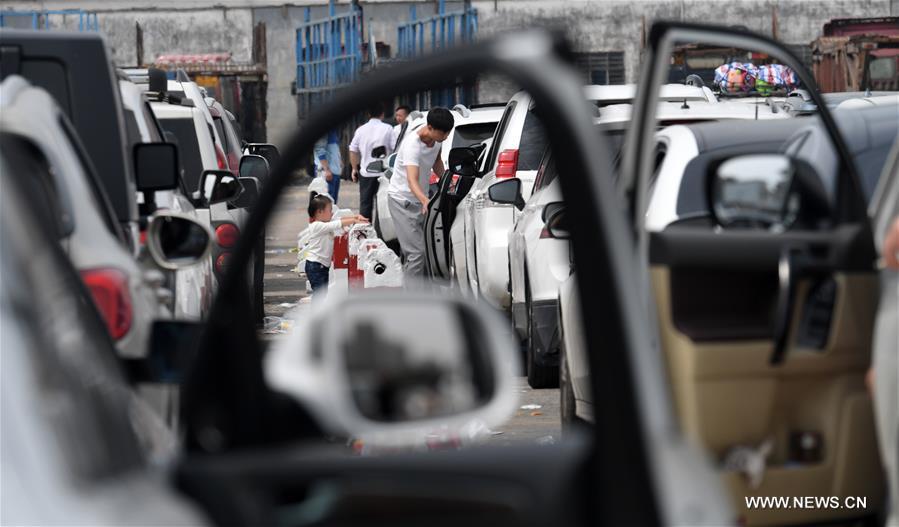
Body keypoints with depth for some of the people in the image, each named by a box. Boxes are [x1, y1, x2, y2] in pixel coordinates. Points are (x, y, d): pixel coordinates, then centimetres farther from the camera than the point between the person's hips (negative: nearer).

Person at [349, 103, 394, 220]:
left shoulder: (360, 130, 3)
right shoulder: (387, 129, -6)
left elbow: (353, 151, 5)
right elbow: (395, 149, -8)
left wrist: (355, 168, 16)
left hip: (365, 172, 2)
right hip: (383, 171, -2)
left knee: (365, 203, 9)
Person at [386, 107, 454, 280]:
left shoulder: (436, 137, -8)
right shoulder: (413, 144, -32)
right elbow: (412, 180, -44)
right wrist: (425, 200, -61)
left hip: (420, 199, 8)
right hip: (402, 199, -8)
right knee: (417, 251, -18)